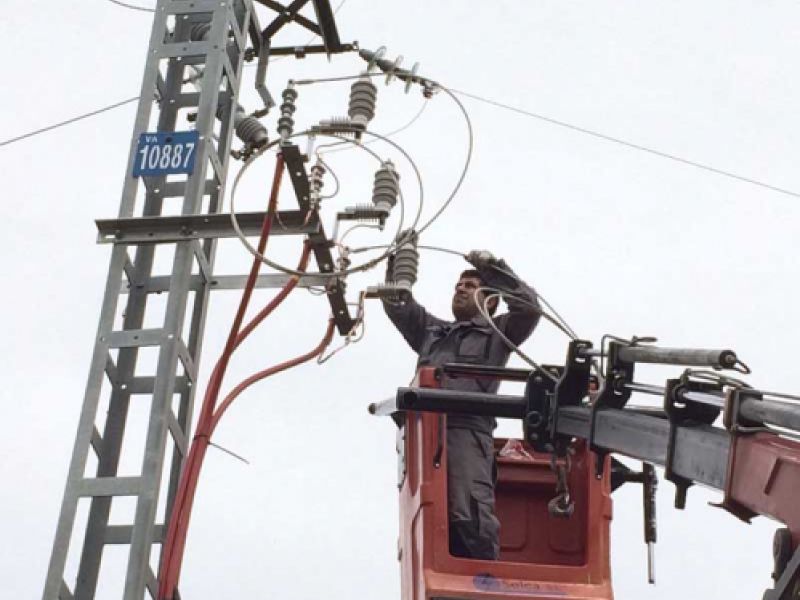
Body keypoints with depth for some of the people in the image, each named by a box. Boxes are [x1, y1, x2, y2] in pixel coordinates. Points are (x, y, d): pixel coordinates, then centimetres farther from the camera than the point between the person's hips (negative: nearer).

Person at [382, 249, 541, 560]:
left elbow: (529, 307, 8)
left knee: (468, 514, -22)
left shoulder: (496, 332, 23)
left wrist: (493, 267, 10)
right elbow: (397, 304, 32)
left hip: (467, 430, -5)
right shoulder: (431, 330, 36)